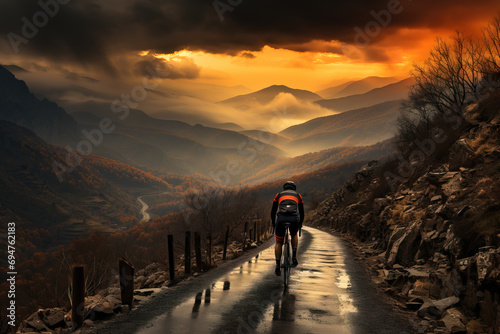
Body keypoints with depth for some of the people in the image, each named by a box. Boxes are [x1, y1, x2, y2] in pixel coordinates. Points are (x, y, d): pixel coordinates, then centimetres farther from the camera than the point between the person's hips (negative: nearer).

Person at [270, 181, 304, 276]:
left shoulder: (279, 195, 30)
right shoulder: (298, 196, 30)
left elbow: (273, 212, 30)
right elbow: (302, 213, 34)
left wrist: (274, 225, 42)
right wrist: (300, 225, 48)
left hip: (281, 218, 0)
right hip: (294, 218, 1)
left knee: (279, 242, 18)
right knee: (294, 235, 34)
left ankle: (278, 267, 15)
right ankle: (294, 257, 21)